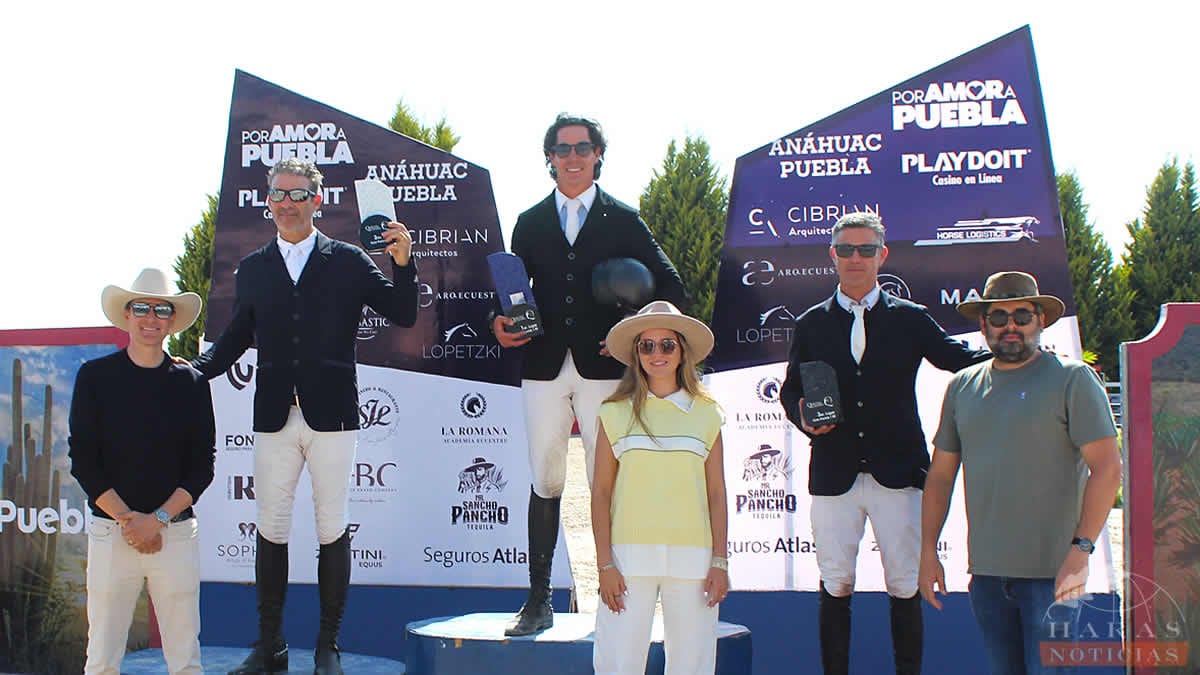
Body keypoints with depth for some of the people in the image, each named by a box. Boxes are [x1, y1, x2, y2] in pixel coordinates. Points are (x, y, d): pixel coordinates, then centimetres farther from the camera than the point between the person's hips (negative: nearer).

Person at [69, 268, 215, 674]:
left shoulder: (191, 383, 7)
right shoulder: (95, 376, 4)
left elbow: (202, 464, 4)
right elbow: (83, 460, 0)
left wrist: (159, 519, -9)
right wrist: (126, 519, -9)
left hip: (176, 531, 1)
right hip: (110, 530, -1)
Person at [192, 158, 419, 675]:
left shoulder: (348, 262, 4)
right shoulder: (253, 268, 12)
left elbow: (403, 316, 1)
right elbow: (235, 338, 13)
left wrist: (402, 263, -14)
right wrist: (196, 369, -4)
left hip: (331, 415, -2)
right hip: (274, 418, 3)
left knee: (332, 530, 4)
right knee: (270, 530, 7)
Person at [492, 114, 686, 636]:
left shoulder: (624, 220, 7)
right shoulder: (530, 224, 14)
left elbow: (669, 287, 6)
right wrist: (499, 322, -5)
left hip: (603, 366, -2)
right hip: (544, 366, 2)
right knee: (545, 483, 5)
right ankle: (539, 599, 11)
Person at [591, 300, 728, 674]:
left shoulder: (705, 413, 9)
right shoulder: (616, 413, 5)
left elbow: (717, 494, 10)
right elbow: (601, 493, 5)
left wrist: (720, 562, 4)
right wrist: (605, 564, -1)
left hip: (692, 557, 1)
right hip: (630, 555, -1)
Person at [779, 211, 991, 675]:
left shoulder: (910, 319, 7)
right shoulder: (811, 324, 11)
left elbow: (961, 360, 4)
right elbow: (790, 390, 14)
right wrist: (803, 417, -8)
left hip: (897, 474, -1)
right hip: (834, 475, 1)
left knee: (905, 587, 1)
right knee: (835, 587, 4)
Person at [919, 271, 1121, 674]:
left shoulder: (1072, 379, -2)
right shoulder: (962, 387, 13)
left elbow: (1107, 468, -9)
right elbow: (940, 474, 17)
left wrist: (1081, 549, -17)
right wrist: (928, 550, 10)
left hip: (1052, 570, -5)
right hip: (985, 569, 5)